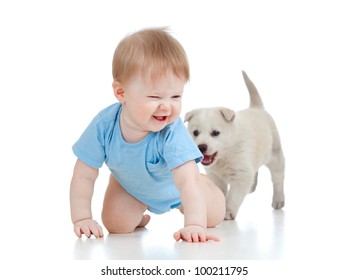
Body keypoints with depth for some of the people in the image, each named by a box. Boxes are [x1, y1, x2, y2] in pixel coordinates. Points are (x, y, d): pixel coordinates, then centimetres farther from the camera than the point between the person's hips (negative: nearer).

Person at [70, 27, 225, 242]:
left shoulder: (173, 132, -44)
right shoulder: (104, 126, -36)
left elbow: (187, 181, -51)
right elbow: (84, 176, -25)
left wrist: (195, 225, -64)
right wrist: (82, 219, -30)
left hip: (172, 184, -1)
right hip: (129, 185, 2)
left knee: (213, 217, 2)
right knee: (117, 226, -11)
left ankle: (205, 182, 36)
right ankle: (139, 217, 25)